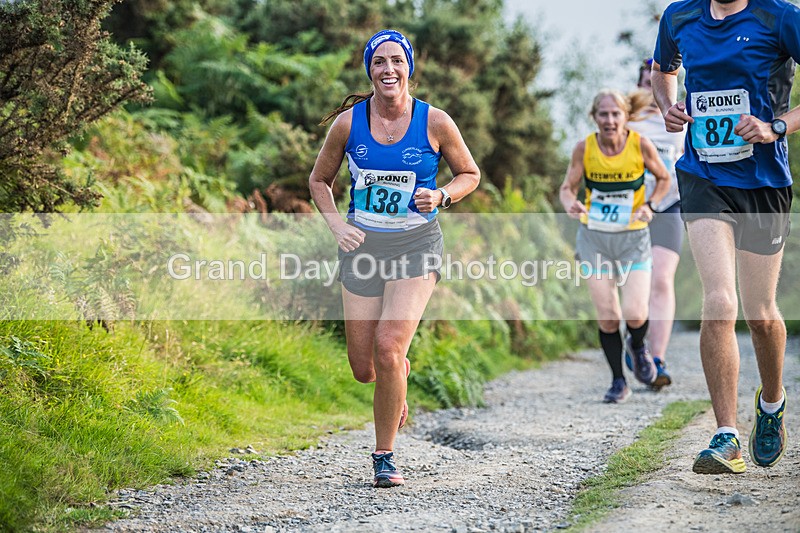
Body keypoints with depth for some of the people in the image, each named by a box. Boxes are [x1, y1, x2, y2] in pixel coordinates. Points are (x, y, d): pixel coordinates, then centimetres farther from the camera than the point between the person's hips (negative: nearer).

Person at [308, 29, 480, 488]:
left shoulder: (435, 122, -5)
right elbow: (320, 180, 12)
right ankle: (400, 375, 43)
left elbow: (470, 174, 9)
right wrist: (337, 225, -5)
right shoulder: (348, 122, -2)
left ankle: (385, 455, -3)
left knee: (388, 349, -19)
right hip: (363, 246, 2)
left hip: (416, 246, -2)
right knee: (364, 370, 4)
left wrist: (441, 196, -12)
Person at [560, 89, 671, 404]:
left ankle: (638, 347, 24)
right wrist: (571, 205, -22)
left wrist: (650, 204, -12)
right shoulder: (584, 148, -8)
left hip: (634, 238, -1)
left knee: (635, 315, -12)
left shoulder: (640, 145, -10)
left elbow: (664, 179, 6)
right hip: (594, 238, 1)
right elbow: (567, 187, 1)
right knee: (607, 318, 1)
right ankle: (618, 382, 19)